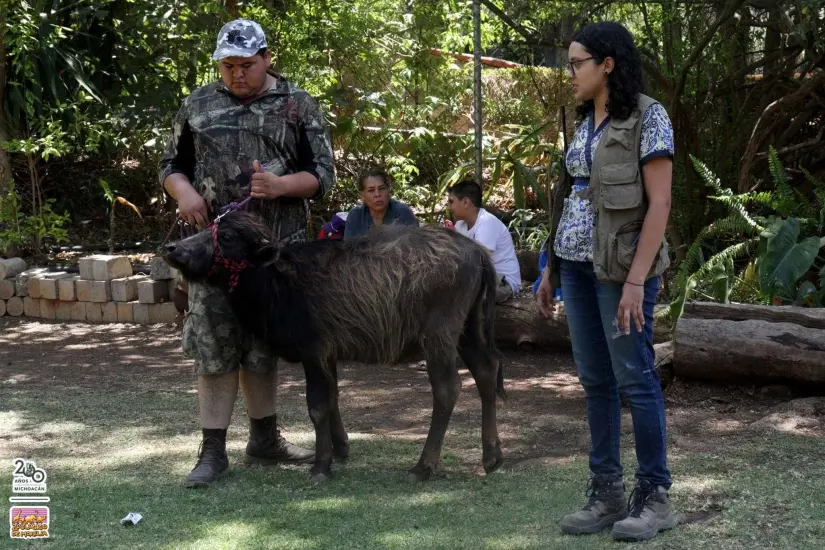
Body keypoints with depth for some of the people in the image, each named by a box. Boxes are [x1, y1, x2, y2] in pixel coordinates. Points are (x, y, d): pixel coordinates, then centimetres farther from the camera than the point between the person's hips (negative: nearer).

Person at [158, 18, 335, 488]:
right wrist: (183, 191, -6)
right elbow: (172, 164, 16)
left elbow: (322, 175, 1)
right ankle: (213, 450, 2)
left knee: (265, 343, 10)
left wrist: (281, 185, -18)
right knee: (214, 344, -3)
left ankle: (264, 439, 23)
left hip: (277, 246, 0)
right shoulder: (199, 105, 9)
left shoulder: (298, 106, 4)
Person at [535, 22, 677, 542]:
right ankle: (607, 493, 14)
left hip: (622, 265, -7)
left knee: (635, 378, -3)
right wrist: (551, 268, 14)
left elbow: (660, 203, -15)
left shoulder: (649, 117, -10)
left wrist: (636, 280, -21)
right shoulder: (587, 123, 13)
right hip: (579, 263, 8)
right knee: (596, 381, 8)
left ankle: (655, 496, 6)